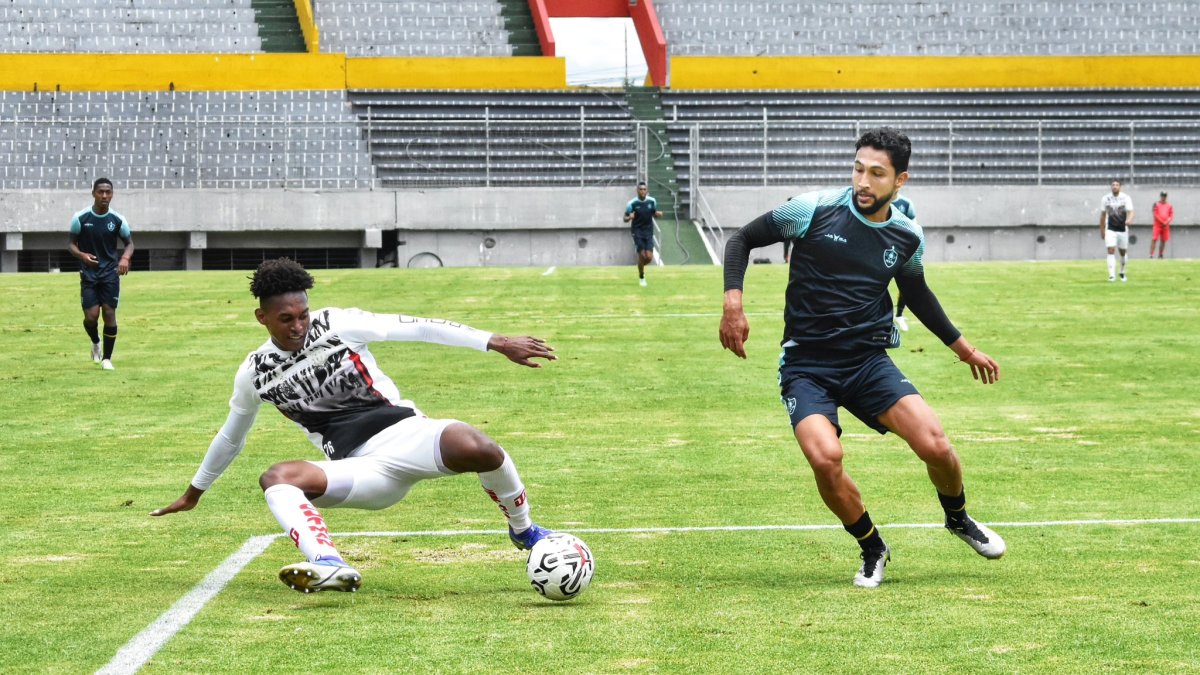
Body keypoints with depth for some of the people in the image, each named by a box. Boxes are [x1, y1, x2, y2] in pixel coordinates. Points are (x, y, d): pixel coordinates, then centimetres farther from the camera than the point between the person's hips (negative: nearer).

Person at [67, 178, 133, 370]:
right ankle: (95, 342, 27)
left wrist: (125, 257, -14)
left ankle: (107, 358, 8)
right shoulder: (81, 218, -6)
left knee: (109, 314, -5)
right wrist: (81, 255, -20)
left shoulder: (117, 220, -4)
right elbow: (70, 242, 2)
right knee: (91, 316, -8)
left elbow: (129, 242, 8)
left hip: (110, 273, 1)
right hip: (88, 273, 0)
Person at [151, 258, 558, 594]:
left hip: (406, 433, -2)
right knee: (276, 478, -26)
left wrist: (497, 343, -10)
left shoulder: (338, 326, 2)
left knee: (473, 447, -35)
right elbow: (231, 437, 29)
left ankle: (523, 530, -5)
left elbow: (419, 329, -2)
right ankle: (330, 567, -48)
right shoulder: (255, 374, 11)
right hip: (365, 473, 2)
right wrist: (194, 492, 41)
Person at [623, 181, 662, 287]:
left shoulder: (652, 201, 0)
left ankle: (641, 266, 30)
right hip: (637, 231, -3)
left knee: (649, 257, -6)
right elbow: (625, 219, -4)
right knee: (642, 255, -10)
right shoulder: (632, 203, -10)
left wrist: (658, 214, -9)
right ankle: (641, 277, 13)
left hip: (649, 232, 3)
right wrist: (629, 217, -27)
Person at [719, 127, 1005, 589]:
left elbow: (916, 292, 23)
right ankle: (872, 549, 2)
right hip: (806, 367, -2)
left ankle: (958, 519, 21)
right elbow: (743, 239, 0)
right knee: (825, 458, -28)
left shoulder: (907, 236, 2)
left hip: (869, 361, 3)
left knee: (935, 446, -16)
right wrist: (733, 301, -14)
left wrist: (962, 347, 29)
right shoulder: (813, 210, -10)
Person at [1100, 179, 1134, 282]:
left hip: (1123, 229, 0)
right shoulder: (1105, 199, 1)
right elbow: (1103, 215, 9)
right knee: (1111, 251, -15)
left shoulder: (1126, 198, -5)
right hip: (1110, 230, 0)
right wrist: (1102, 230, 10)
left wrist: (1129, 220, -38)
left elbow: (1130, 212, -16)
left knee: (1123, 252, 10)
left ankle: (1122, 272, 33)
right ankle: (1112, 275, -18)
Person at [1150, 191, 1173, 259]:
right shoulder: (1156, 204, 1)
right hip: (1157, 225, -4)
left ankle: (1160, 255, 13)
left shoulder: (1169, 206, 12)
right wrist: (1162, 222, -13)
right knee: (1154, 239, -13)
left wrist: (1167, 222, -12)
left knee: (1163, 241, 6)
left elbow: (1171, 215, 7)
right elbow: (1156, 215, -7)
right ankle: (1151, 255, -16)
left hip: (1165, 225, 4)